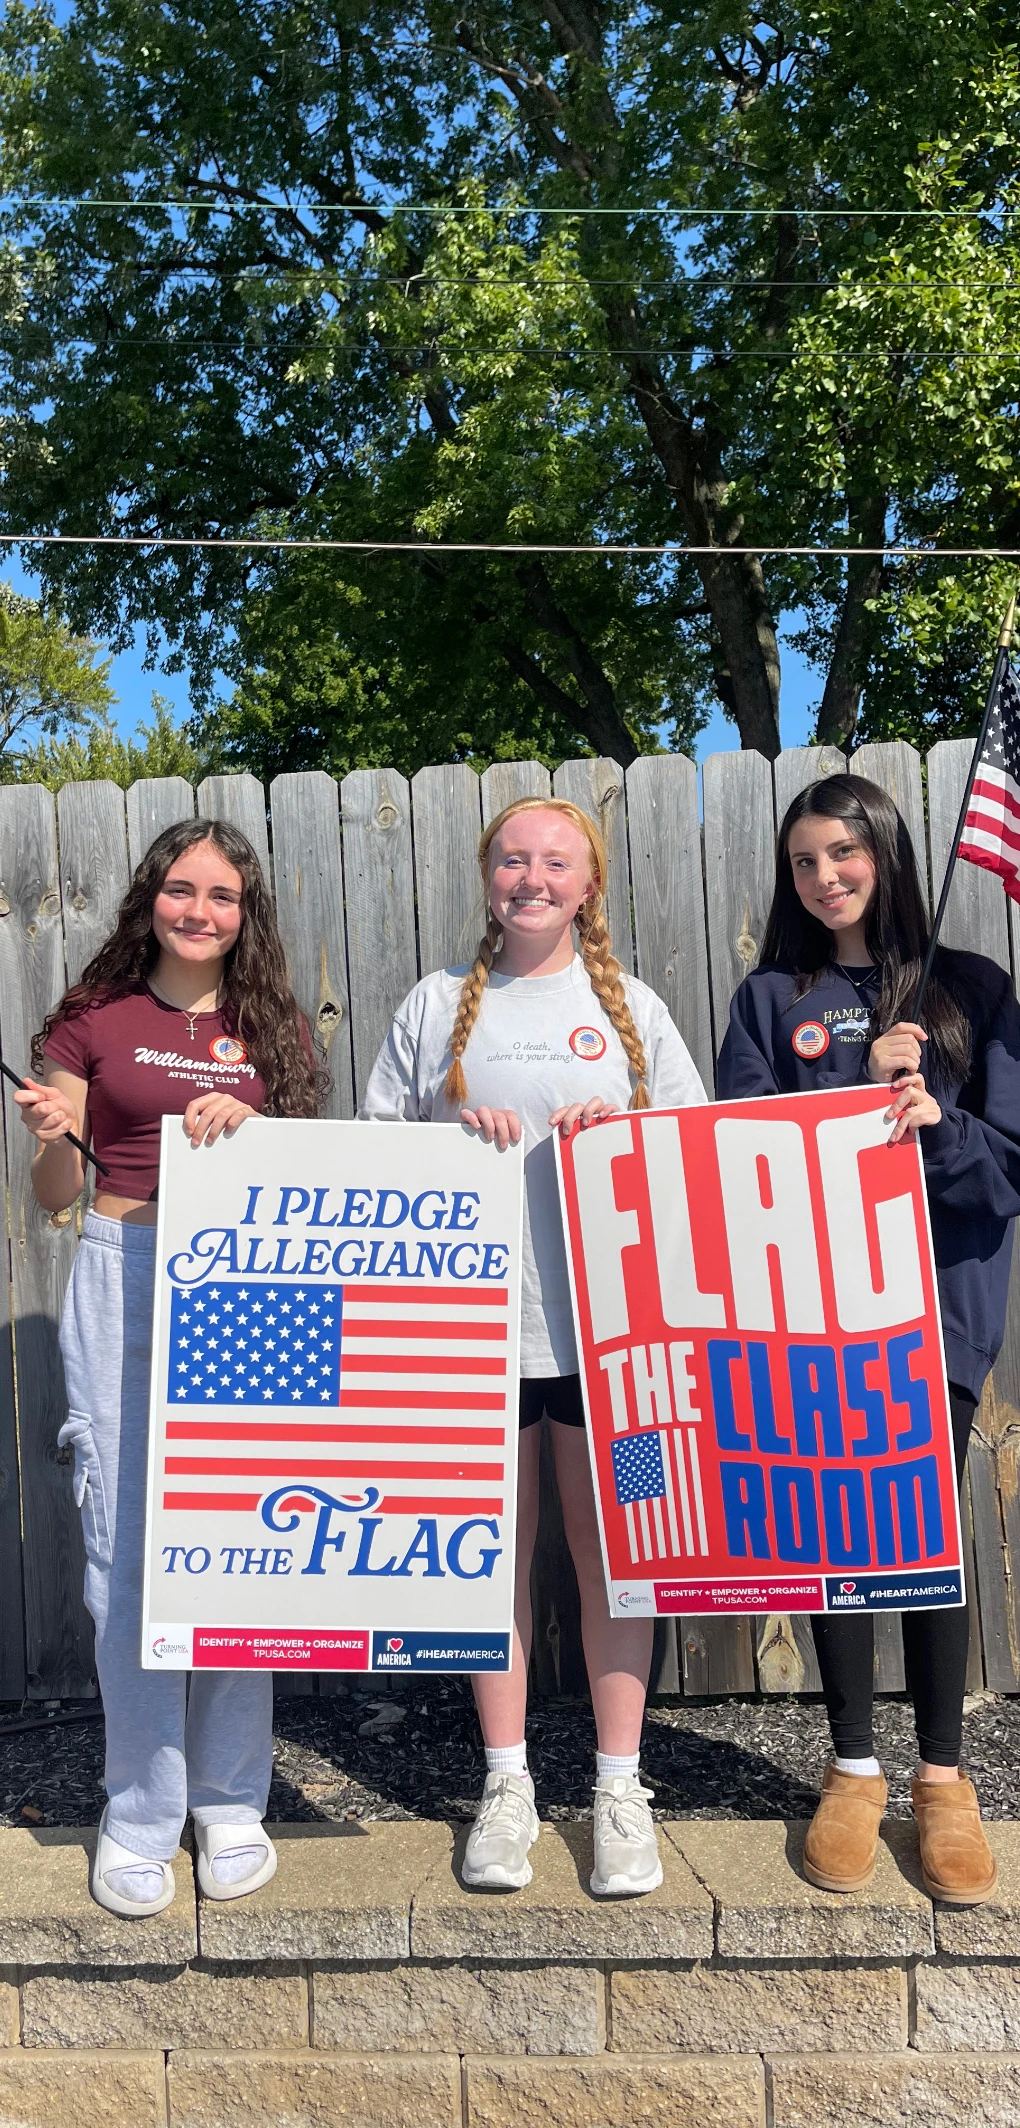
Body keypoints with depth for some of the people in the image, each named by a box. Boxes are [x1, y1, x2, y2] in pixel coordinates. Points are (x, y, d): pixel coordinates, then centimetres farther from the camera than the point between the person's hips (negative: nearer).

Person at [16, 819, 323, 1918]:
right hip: (122, 1280, -1)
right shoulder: (93, 1019, 7)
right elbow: (55, 1198, 7)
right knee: (125, 1546, -3)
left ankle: (230, 1801, 16)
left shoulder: (270, 1030, 12)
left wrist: (244, 1127, -7)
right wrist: (52, 1140, -14)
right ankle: (141, 1812, 11)